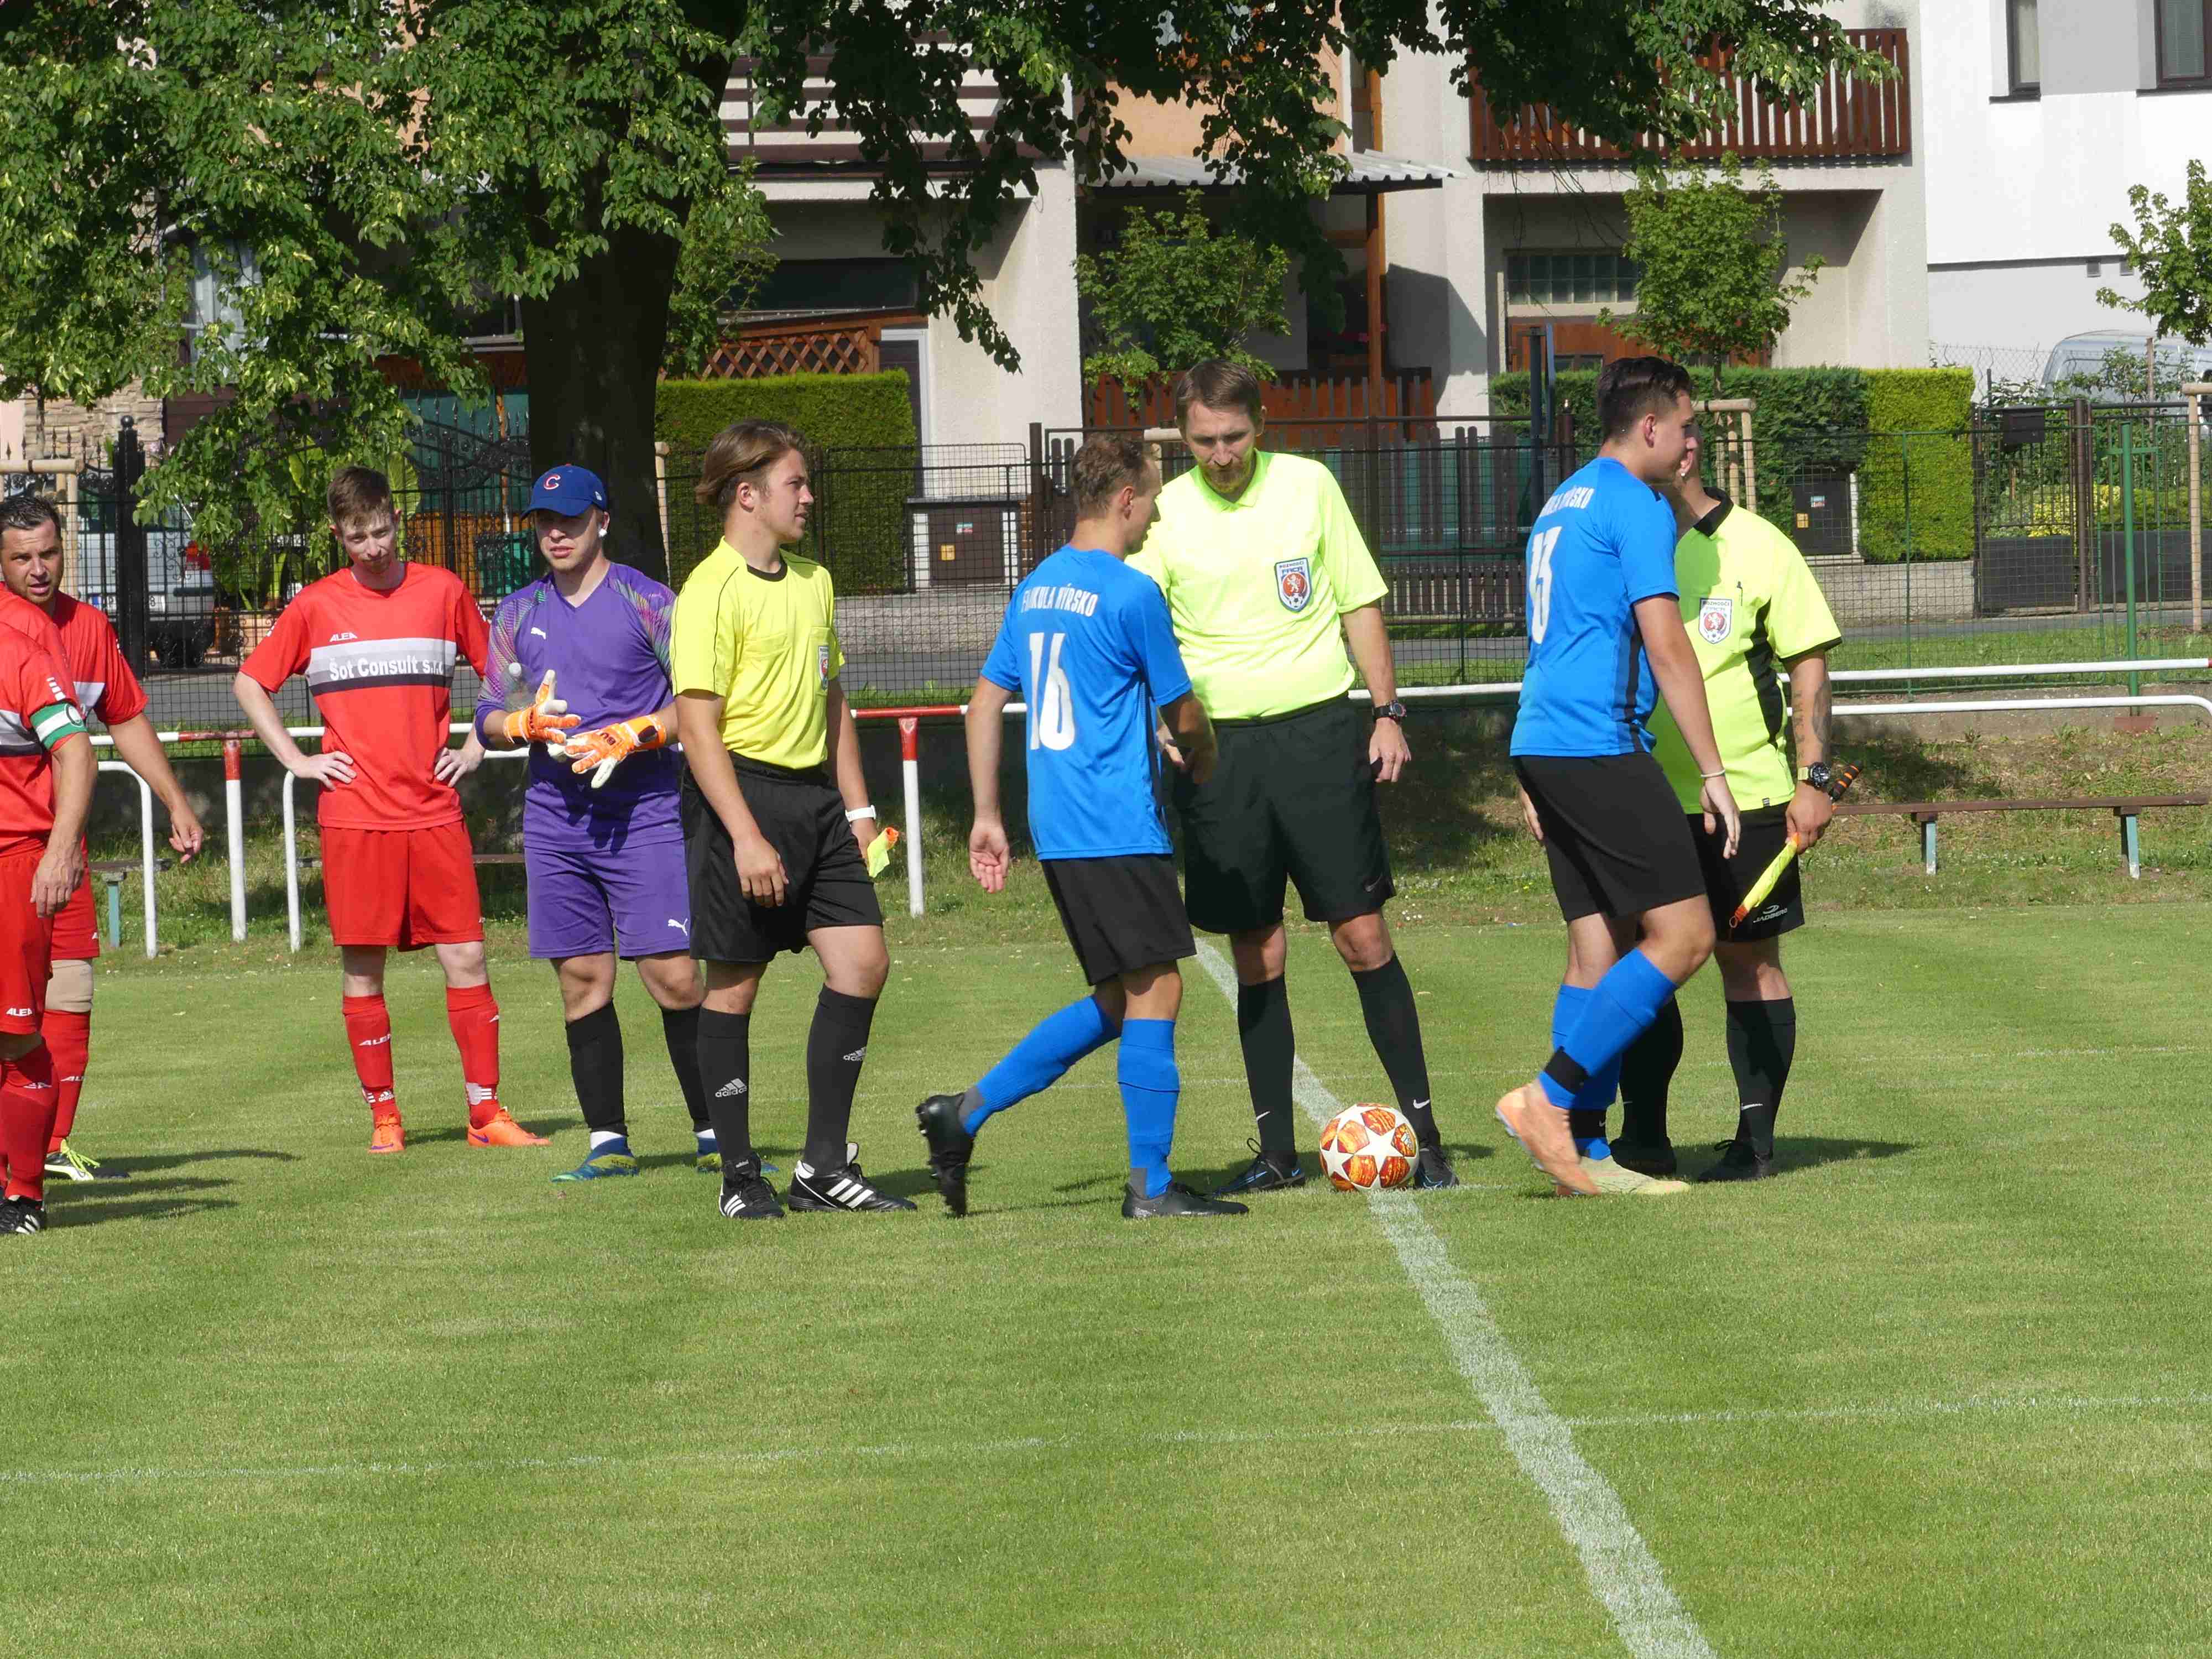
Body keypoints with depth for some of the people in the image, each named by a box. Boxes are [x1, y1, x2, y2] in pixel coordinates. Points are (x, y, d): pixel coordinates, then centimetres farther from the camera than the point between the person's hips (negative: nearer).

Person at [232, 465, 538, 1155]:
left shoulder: (442, 592, 6)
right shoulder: (316, 606, 3)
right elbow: (250, 684, 12)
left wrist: (475, 745, 9)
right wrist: (295, 760, 4)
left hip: (434, 810, 1)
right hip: (355, 814, -1)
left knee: (466, 957, -3)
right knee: (362, 969, 1)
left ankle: (486, 1110, 2)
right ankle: (383, 1115, 10)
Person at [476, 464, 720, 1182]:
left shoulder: (648, 602, 0)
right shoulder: (519, 613, 13)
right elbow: (488, 715, 16)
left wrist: (631, 736, -16)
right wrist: (526, 723, -6)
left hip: (642, 813, -4)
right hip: (554, 819, 4)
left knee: (674, 976, -9)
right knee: (582, 979, 4)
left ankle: (713, 1135, -1)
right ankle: (608, 1143, 9)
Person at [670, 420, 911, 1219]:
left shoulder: (814, 581, 15)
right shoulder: (711, 593, -11)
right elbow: (697, 724, -16)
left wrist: (856, 805, 18)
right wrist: (746, 837, -21)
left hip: (815, 795, 8)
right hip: (742, 792, -8)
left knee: (862, 961, -1)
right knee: (734, 982, 0)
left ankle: (825, 1165, 6)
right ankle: (741, 1176, 9)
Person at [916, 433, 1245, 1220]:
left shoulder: (1035, 589, 13)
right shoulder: (1131, 594, -11)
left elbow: (986, 700, 15)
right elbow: (1183, 715, -4)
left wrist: (987, 816, 18)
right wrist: (1203, 765, 18)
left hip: (1058, 832, 8)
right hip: (1120, 828, -8)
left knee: (1118, 1000, 14)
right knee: (1155, 992, -3)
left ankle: (966, 1111, 9)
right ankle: (1150, 1185, -3)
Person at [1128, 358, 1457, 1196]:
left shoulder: (1308, 485, 2)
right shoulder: (1165, 513, 2)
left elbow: (1360, 604, 8)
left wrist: (1388, 711, 2)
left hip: (1318, 729, -1)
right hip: (1219, 745, 1)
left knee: (1362, 935, -4)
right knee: (1256, 956, 4)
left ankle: (1424, 1134, 1)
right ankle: (1276, 1150, 12)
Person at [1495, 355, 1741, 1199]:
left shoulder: (1560, 505, 22)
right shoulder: (1636, 506, -7)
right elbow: (1666, 647, -13)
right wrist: (1713, 771, -11)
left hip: (1543, 748, 10)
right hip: (1599, 747, -10)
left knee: (1599, 944, 8)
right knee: (1684, 935, -9)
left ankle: (1584, 1154, 5)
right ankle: (1548, 1099, -13)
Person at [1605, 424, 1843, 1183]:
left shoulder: (1755, 547, -4)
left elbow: (1809, 661, -3)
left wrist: (1814, 777, -9)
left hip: (1744, 797, -4)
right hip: (1647, 800, 4)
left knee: (1749, 961, 1)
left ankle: (1756, 1140, 6)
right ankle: (1643, 1137, 9)